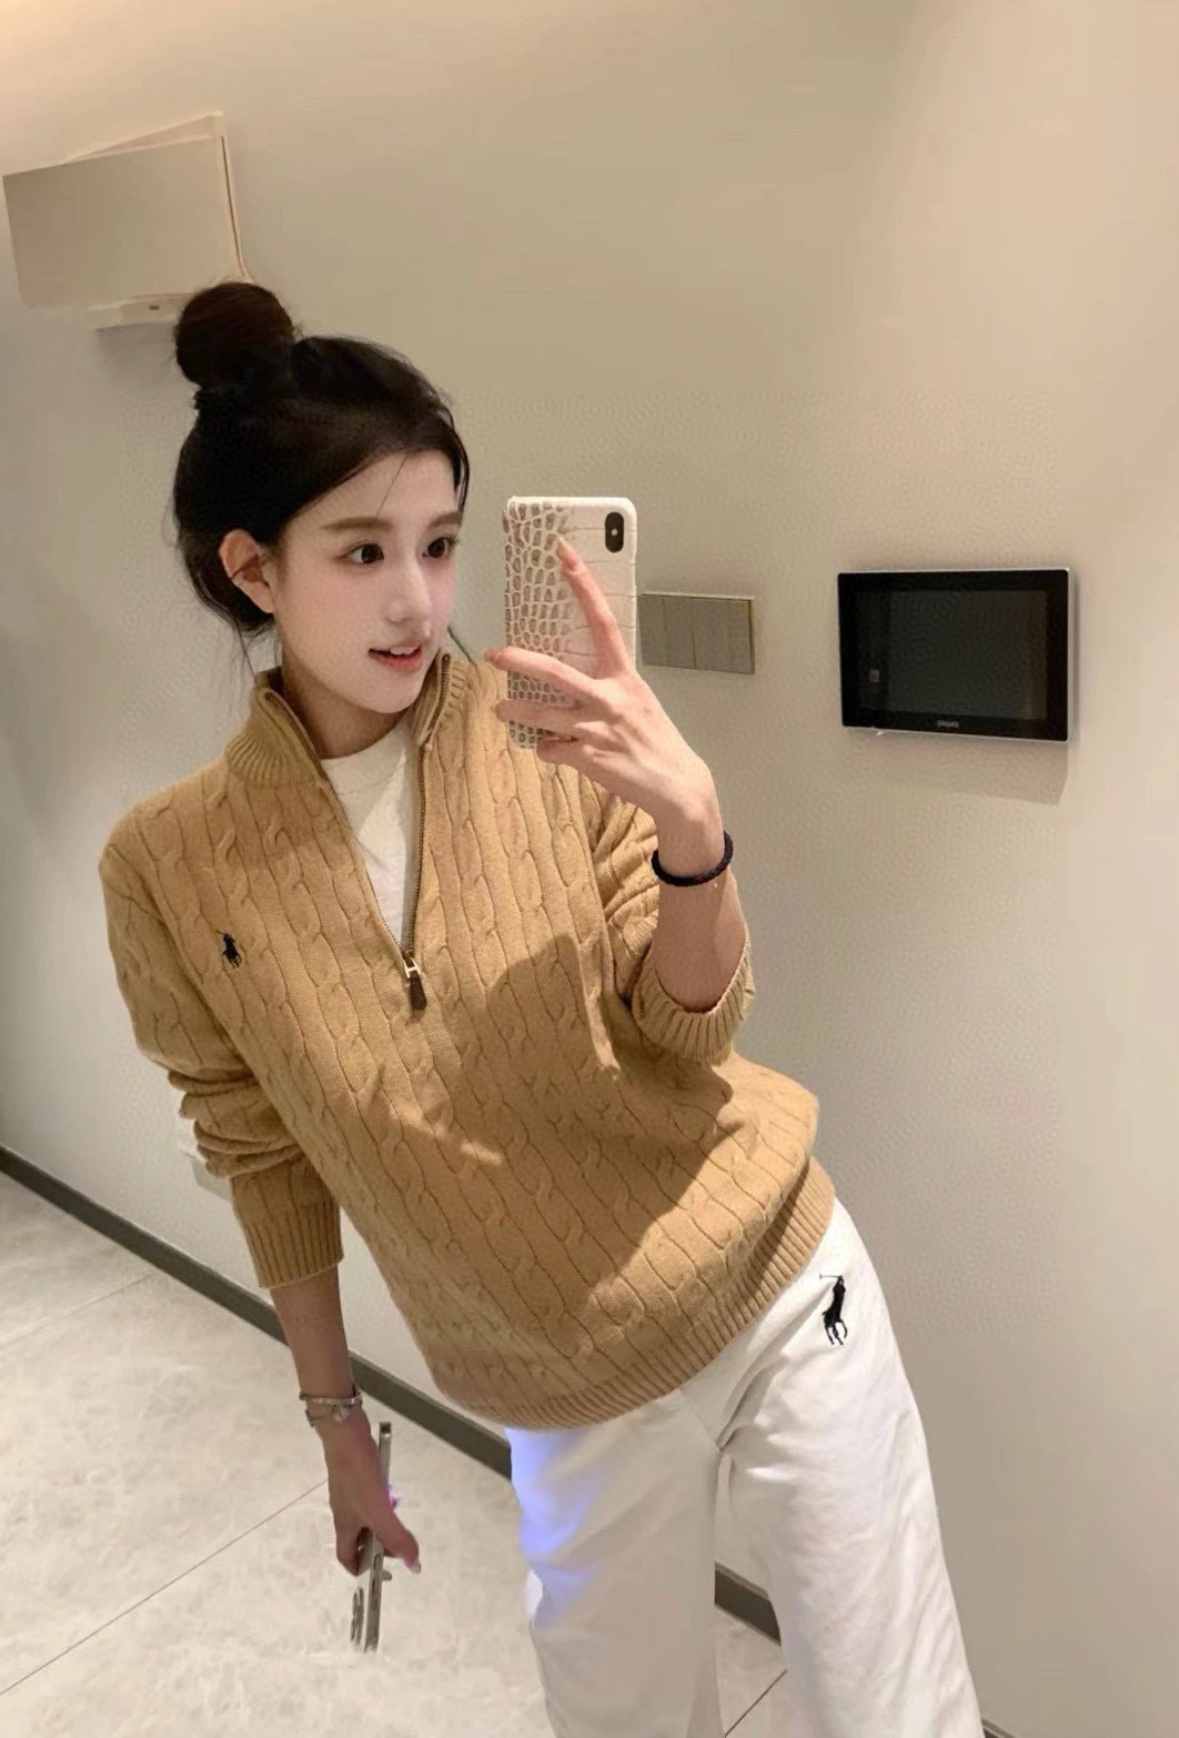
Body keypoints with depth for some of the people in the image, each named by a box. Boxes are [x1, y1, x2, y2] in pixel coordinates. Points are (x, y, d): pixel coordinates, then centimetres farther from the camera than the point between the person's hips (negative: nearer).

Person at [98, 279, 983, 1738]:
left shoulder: (559, 739, -14)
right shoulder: (171, 864, -11)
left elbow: (685, 1045, -11)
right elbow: (266, 1156, 1)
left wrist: (691, 832, -30)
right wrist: (335, 1416, 9)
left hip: (783, 1291, 0)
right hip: (573, 1393, 1)